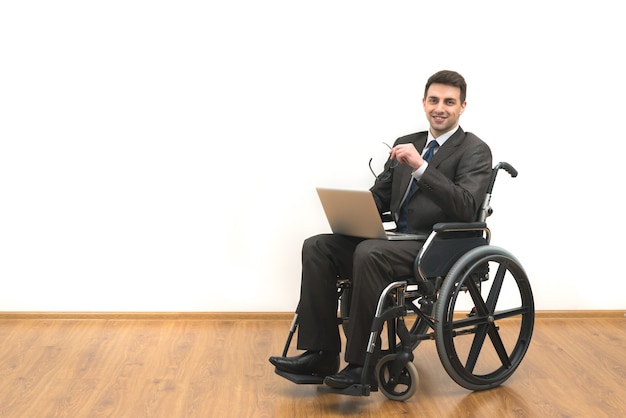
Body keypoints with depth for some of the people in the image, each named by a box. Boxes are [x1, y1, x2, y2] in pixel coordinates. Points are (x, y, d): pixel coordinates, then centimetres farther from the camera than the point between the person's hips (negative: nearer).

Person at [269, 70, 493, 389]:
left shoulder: (475, 151, -2)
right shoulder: (406, 144, 18)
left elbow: (467, 209, -17)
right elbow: (379, 196, 19)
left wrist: (420, 166, -24)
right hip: (401, 241, 7)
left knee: (369, 253, -34)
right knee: (316, 246, -10)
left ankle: (362, 363, -24)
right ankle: (320, 354, -11)